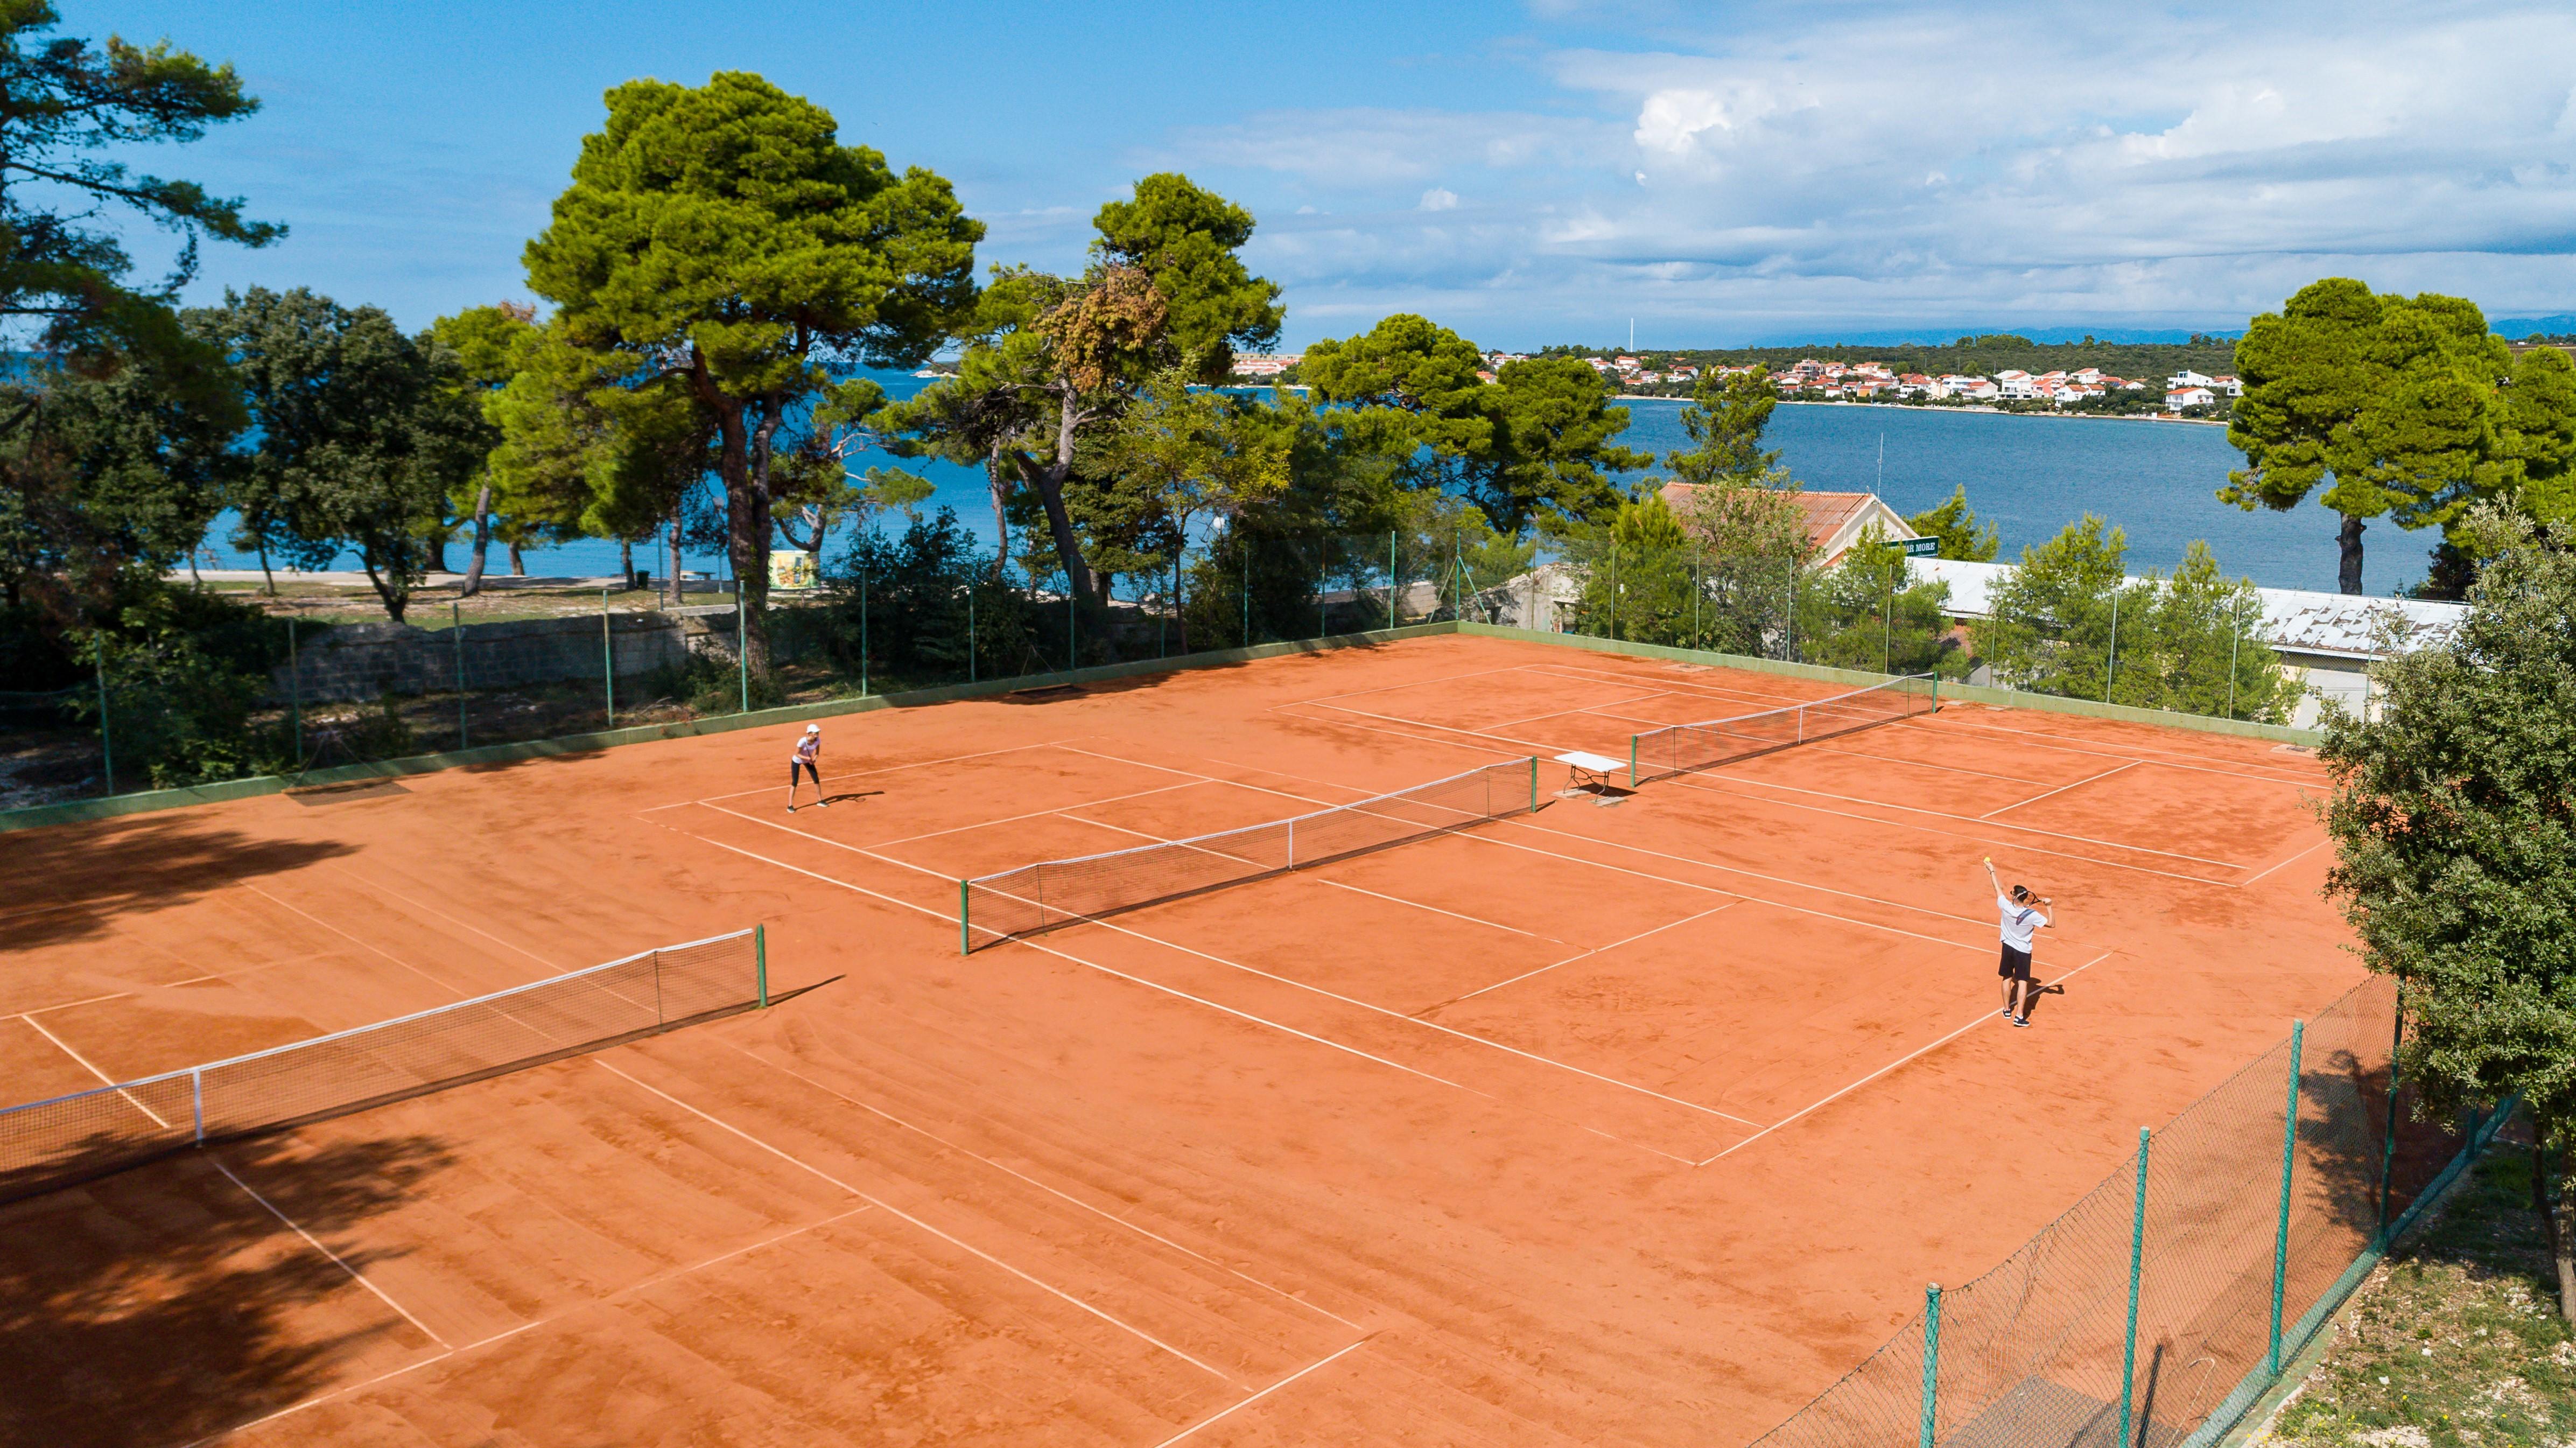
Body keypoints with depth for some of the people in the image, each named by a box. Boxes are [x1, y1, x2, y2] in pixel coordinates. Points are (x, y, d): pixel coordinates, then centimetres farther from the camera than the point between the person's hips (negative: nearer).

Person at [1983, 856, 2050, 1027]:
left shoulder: (2006, 907, -17)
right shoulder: (2032, 915, -23)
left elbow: (1998, 888, -3)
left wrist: (1991, 870, 10)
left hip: (2008, 947, 3)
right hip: (2023, 952, -3)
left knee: (2007, 978, 18)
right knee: (2023, 982, -1)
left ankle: (2007, 1009, 29)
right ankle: (2019, 1016, -6)